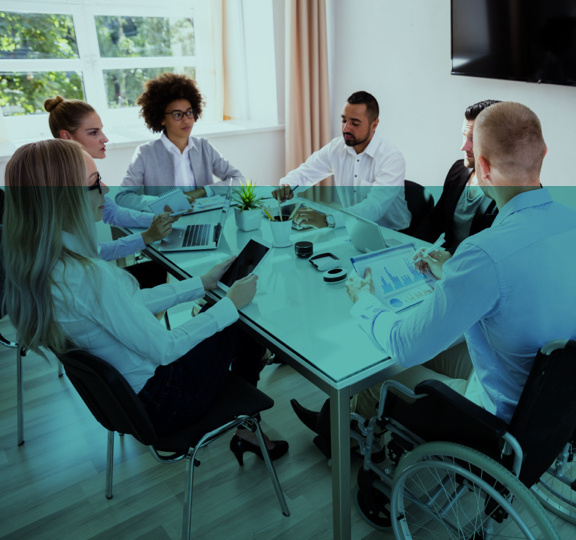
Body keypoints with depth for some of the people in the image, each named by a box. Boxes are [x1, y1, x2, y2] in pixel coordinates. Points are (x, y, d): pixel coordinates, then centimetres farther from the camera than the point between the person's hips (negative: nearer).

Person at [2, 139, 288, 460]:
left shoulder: (40, 262, -3)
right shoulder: (88, 276, -34)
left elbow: (133, 303, 4)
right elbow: (164, 349, -26)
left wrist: (203, 283, 6)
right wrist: (232, 303, -15)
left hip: (120, 388, 8)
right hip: (156, 401, -8)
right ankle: (246, 430, 31)